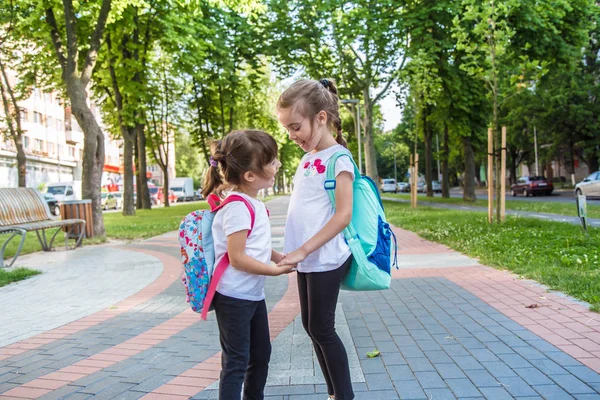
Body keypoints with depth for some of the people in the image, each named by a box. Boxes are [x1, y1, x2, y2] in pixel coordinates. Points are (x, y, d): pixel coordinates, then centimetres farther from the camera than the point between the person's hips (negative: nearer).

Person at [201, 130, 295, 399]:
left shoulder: (252, 202, 6)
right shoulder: (238, 206, -23)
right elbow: (237, 258, -24)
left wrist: (281, 258, 3)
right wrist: (276, 270, -17)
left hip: (254, 294, 10)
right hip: (234, 298, -10)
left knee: (261, 354, 22)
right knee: (236, 363, 0)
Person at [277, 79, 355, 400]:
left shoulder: (339, 158, -13)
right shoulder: (307, 159, 11)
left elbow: (343, 215, -19)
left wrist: (303, 250, -21)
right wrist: (296, 252, 13)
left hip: (326, 259, -8)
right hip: (307, 259, 8)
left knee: (322, 329, 0)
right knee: (310, 327, 14)